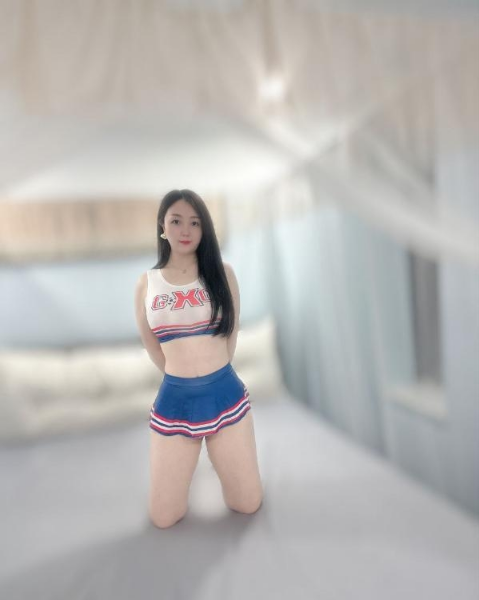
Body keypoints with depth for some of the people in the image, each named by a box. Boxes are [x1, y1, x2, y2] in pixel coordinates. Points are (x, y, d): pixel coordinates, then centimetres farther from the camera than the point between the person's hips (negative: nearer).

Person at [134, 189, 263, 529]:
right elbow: (151, 345, 11)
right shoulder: (146, 283, 2)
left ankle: (217, 451, 37)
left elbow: (232, 331, 8)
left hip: (225, 394, 0)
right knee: (163, 518, 9)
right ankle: (190, 458, 36)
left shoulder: (222, 273, -1)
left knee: (249, 504, 10)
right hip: (174, 399, 1)